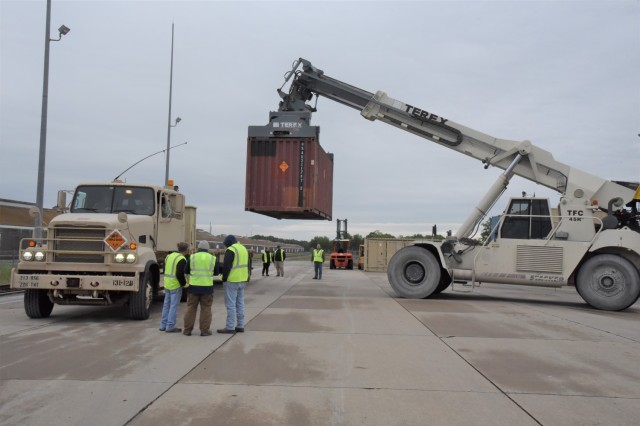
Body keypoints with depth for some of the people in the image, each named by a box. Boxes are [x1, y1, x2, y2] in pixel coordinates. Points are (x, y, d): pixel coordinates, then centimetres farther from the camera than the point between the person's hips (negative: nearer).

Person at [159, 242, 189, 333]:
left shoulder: (169, 256, 10)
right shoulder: (182, 259, -16)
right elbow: (180, 274, -23)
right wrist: (183, 283, -8)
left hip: (167, 284, 8)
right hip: (175, 285, -8)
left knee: (166, 304, 14)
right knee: (173, 305, -2)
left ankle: (163, 325, 20)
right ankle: (170, 326, 1)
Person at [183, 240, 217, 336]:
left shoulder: (192, 257, 0)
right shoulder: (212, 258, 1)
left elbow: (186, 271, 8)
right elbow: (216, 272, 11)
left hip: (194, 286, 0)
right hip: (207, 287, 0)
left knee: (191, 308, 9)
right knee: (206, 308, 6)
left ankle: (187, 329, 12)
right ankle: (204, 330, 6)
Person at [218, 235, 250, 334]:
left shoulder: (231, 250, -13)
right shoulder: (244, 249, 15)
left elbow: (226, 266, -18)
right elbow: (247, 265, 20)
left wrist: (224, 278, -9)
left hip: (232, 281, -9)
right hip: (242, 280, 9)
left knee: (231, 304, -4)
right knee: (240, 303, 13)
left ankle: (230, 327, -3)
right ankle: (240, 326, 18)